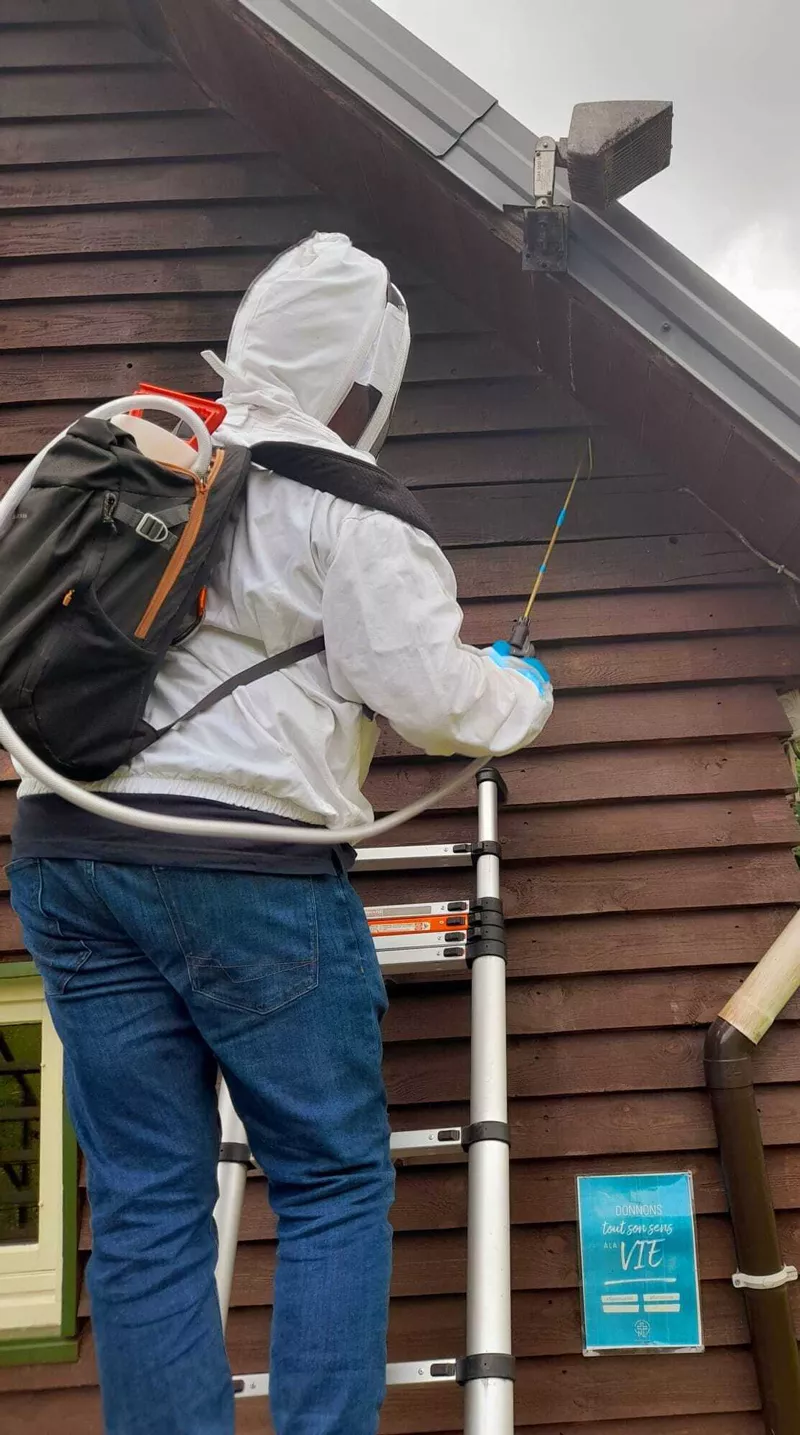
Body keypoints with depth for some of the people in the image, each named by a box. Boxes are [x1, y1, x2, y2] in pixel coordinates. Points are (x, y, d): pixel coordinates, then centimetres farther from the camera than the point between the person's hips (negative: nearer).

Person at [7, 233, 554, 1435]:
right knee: (334, 1184, 6)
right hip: (244, 866, -6)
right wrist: (524, 694, 13)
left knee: (144, 1202, 8)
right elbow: (430, 695, -7)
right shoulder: (348, 507, -4)